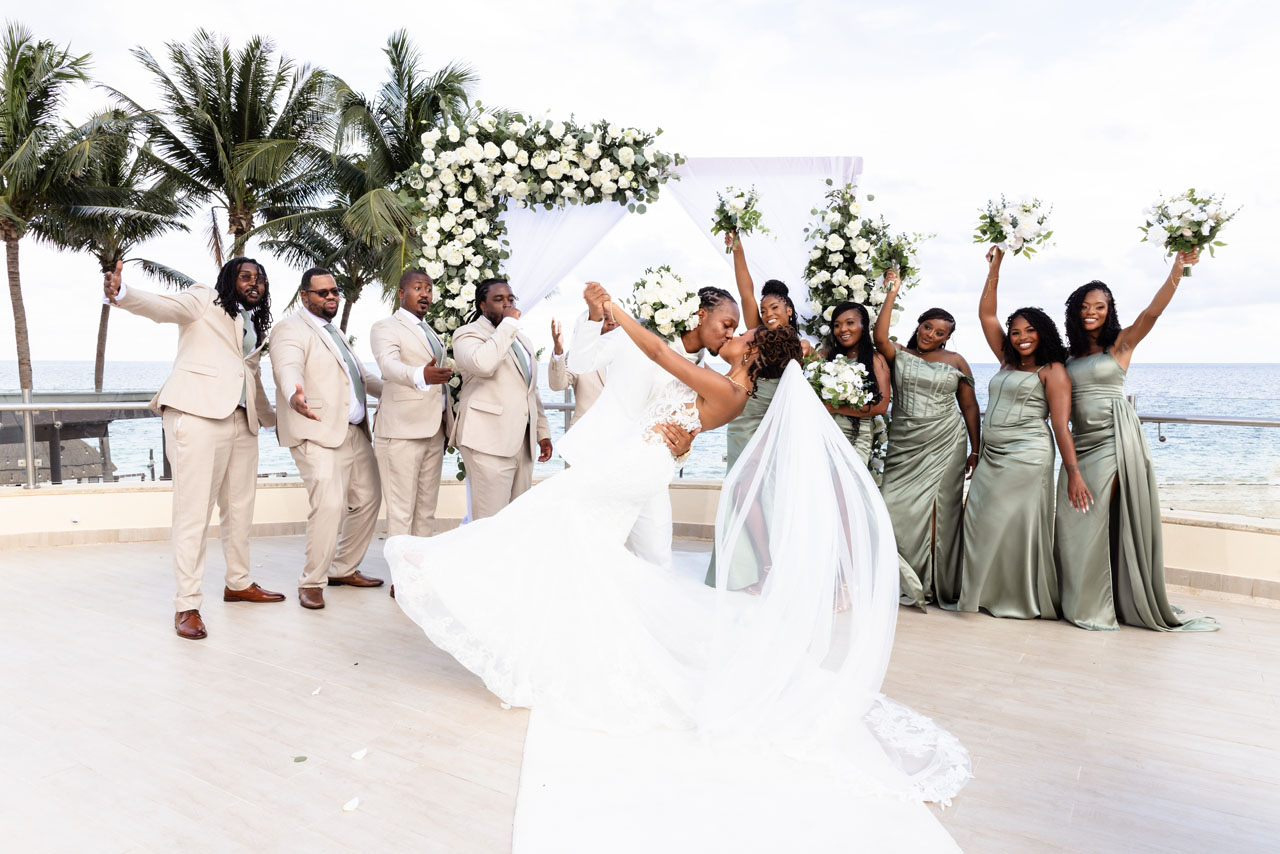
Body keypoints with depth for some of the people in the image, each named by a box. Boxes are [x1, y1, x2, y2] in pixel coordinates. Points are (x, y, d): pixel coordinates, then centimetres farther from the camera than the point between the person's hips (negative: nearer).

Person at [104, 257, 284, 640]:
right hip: (197, 414, -8)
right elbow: (161, 306, -16)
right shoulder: (203, 299, 2)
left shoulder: (254, 324, 22)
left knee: (240, 506, 15)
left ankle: (238, 583, 29)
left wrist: (271, 418, 31)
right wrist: (120, 293, -36)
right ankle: (187, 605, -3)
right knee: (194, 510, -8)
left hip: (242, 420, 8)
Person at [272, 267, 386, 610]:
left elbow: (360, 374, 31)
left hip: (355, 432, 9)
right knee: (329, 505, -18)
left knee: (368, 499, 12)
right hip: (318, 432, -9)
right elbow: (288, 367, -26)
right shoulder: (291, 329, -7)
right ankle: (311, 582, -2)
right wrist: (295, 396, -47)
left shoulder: (333, 331, 22)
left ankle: (344, 569, 28)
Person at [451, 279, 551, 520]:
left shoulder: (521, 339, 23)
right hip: (489, 443, -7)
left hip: (523, 442, 7)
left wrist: (542, 431, 20)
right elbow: (482, 364, -25)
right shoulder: (468, 334, -1)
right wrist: (509, 323, -15)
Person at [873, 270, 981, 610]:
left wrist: (976, 450, 5)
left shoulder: (955, 362, 9)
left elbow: (969, 406, 10)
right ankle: (910, 582, 5)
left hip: (944, 444, -1)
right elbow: (880, 336, -13)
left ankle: (934, 585, 5)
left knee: (936, 511, -4)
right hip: (904, 445, 1)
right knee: (896, 508, -7)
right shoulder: (899, 355, 9)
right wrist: (892, 293, -11)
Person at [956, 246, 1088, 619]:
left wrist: (1074, 472, -17)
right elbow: (986, 314, 18)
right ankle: (991, 594, 15)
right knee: (981, 525, 4)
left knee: (1019, 526, -4)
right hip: (990, 457, 7)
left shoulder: (1052, 371, -2)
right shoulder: (1007, 362, 15)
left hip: (1025, 458, -6)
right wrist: (994, 268, 17)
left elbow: (1061, 425, -9)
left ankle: (1026, 602, 9)